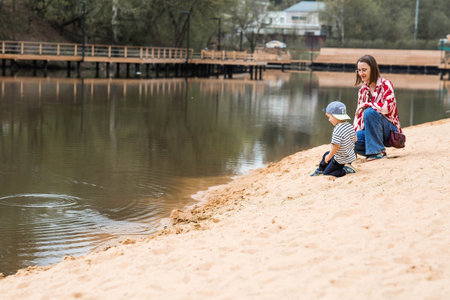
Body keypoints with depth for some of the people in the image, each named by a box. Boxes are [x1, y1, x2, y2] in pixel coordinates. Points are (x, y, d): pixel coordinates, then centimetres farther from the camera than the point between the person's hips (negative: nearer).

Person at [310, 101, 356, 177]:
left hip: (340, 159, -9)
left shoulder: (337, 131, -30)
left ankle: (345, 171, -4)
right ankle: (320, 170, 48)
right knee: (326, 154, 30)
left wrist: (329, 156, -15)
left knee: (327, 173, 5)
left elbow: (336, 146, -32)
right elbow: (355, 138, 11)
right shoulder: (349, 126, -2)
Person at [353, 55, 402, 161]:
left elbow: (387, 107, -25)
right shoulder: (363, 90, 9)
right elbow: (359, 114, 10)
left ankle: (378, 151, -23)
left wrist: (366, 105, -18)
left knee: (369, 112, -33)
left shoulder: (385, 84, -9)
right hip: (371, 130, 5)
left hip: (390, 129, -5)